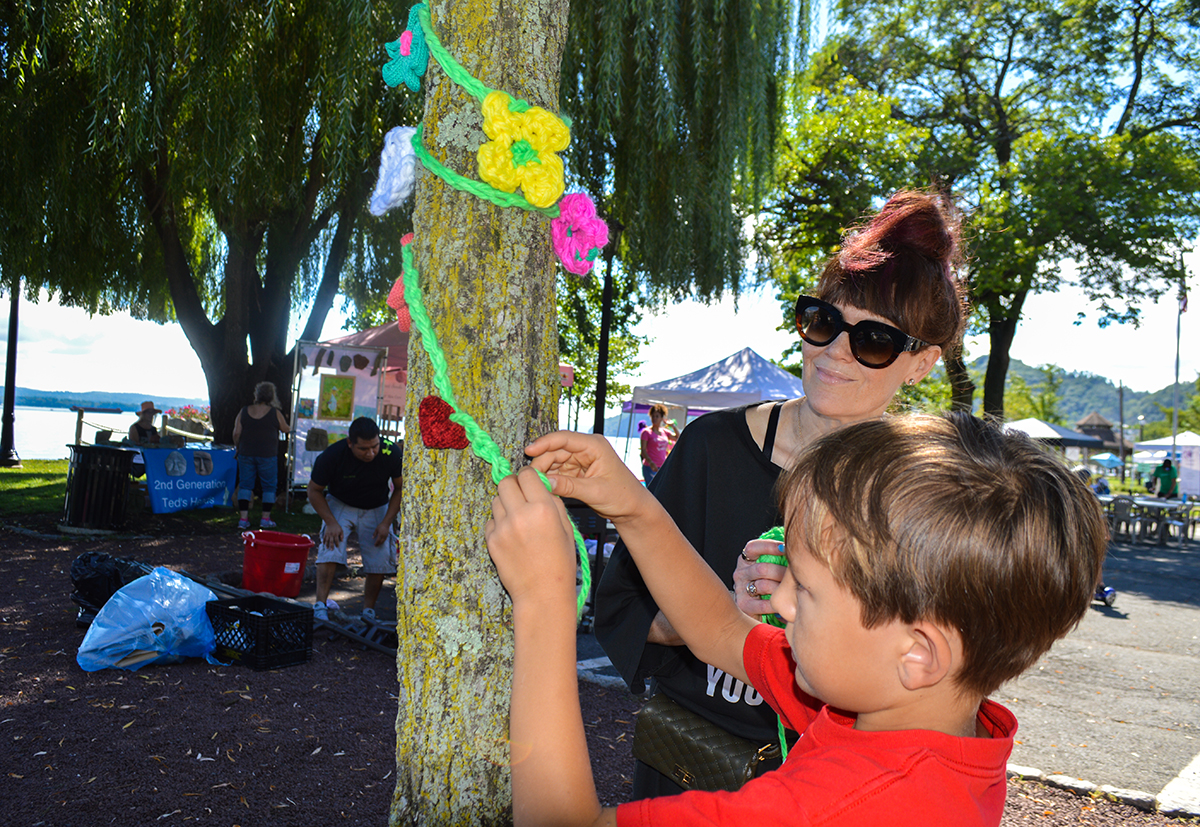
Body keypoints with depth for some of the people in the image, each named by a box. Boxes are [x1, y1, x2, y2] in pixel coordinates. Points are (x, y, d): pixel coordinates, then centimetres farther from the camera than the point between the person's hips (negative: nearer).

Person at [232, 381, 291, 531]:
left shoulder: (244, 411, 2)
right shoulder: (275, 413, -5)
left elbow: (236, 433, 1)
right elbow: (286, 429, 7)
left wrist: (238, 448, 16)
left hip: (246, 453, 3)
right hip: (267, 455, -3)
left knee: (245, 484, 9)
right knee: (269, 486, 9)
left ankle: (243, 518, 3)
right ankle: (265, 518, 10)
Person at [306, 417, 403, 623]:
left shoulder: (392, 454, -25)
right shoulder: (331, 456, -27)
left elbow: (400, 489, -8)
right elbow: (314, 490, -12)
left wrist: (386, 522, -13)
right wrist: (330, 522, -21)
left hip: (377, 509, 1)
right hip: (339, 505, -1)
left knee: (380, 562, -6)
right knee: (330, 549, -22)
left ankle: (368, 613, 7)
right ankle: (320, 606, -20)